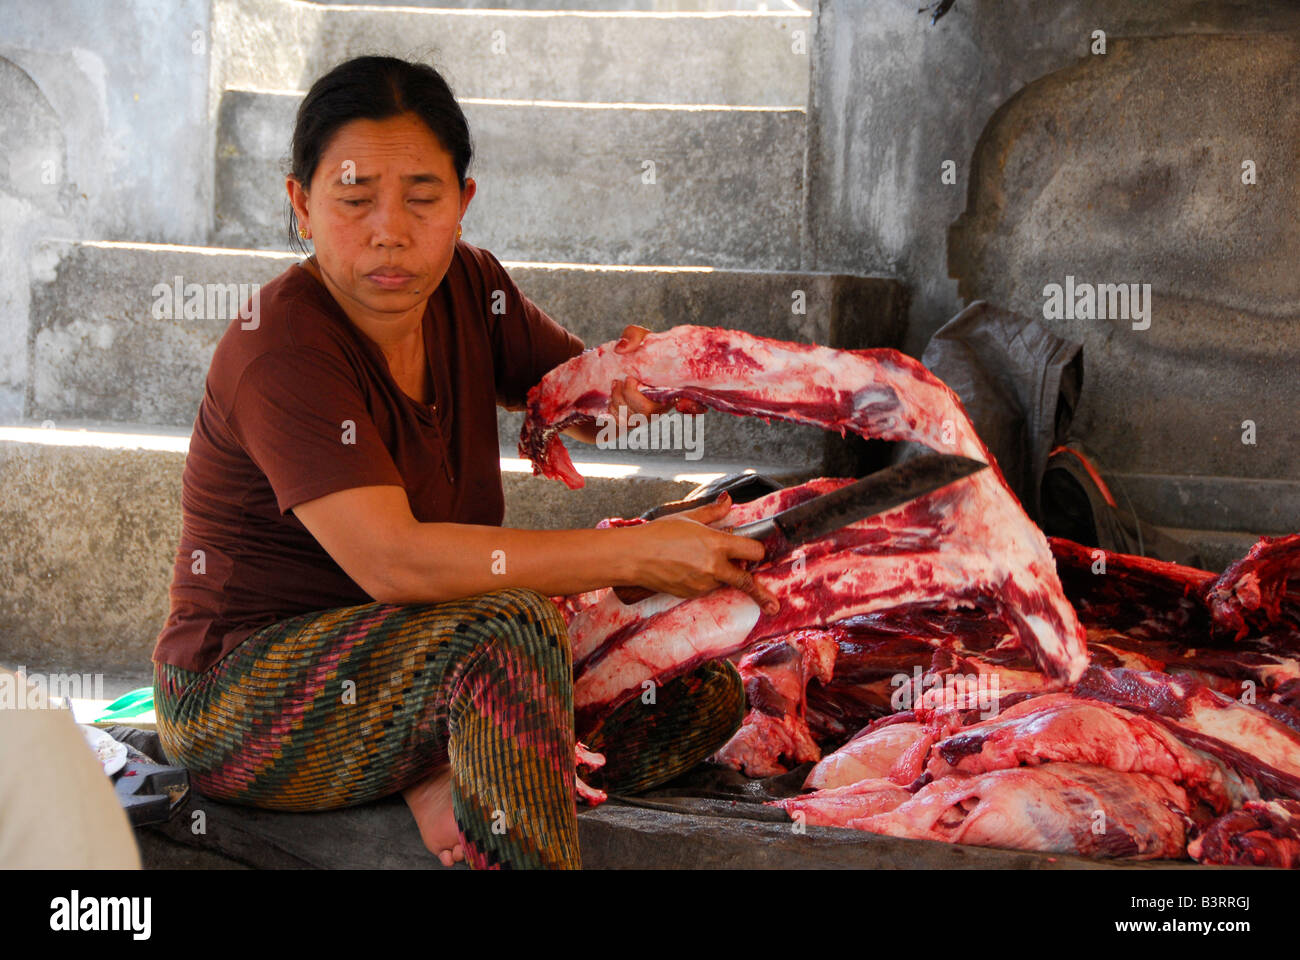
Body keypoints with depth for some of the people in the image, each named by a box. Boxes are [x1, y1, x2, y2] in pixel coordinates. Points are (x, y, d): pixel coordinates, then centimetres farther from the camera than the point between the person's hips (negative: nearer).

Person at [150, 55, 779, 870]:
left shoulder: (466, 287, -1)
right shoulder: (281, 351, -22)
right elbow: (391, 559, -33)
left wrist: (636, 375, -12)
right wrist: (637, 554, -33)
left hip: (421, 662, 8)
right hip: (243, 700, -7)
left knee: (708, 688, -6)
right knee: (511, 628, -35)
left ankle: (448, 782, -14)